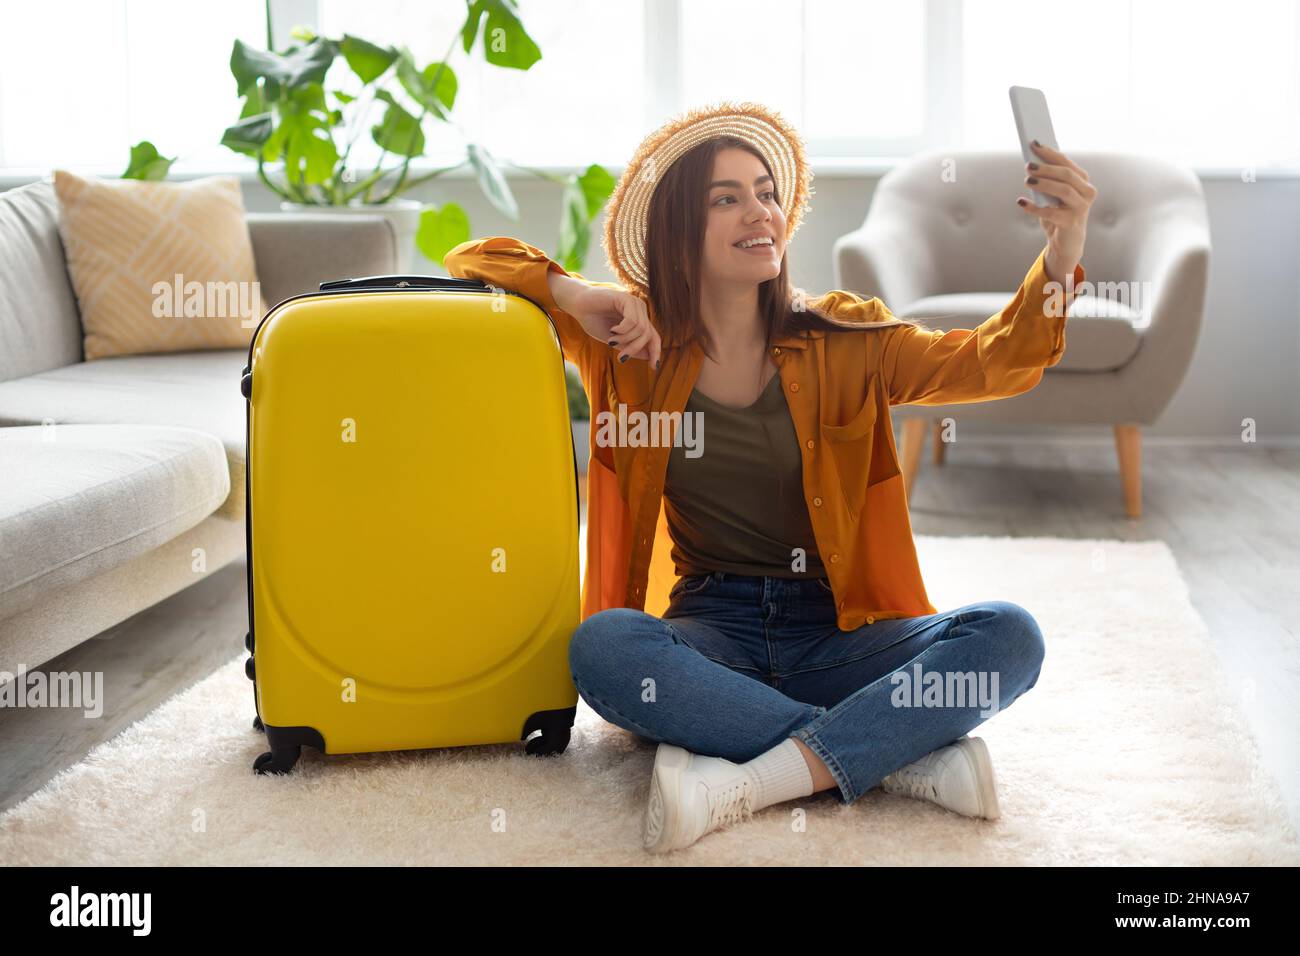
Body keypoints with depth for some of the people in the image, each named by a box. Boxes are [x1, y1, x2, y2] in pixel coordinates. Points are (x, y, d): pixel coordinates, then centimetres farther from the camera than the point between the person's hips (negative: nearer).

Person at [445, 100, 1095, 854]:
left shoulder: (843, 340, 5)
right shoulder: (634, 342, 6)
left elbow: (994, 363, -7)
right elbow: (473, 258, 8)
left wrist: (1062, 259, -25)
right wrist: (576, 294, -11)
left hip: (837, 632, 1)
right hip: (709, 634, 0)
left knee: (1008, 635, -25)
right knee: (603, 645, -33)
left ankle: (744, 785, -32)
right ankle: (909, 754, -29)